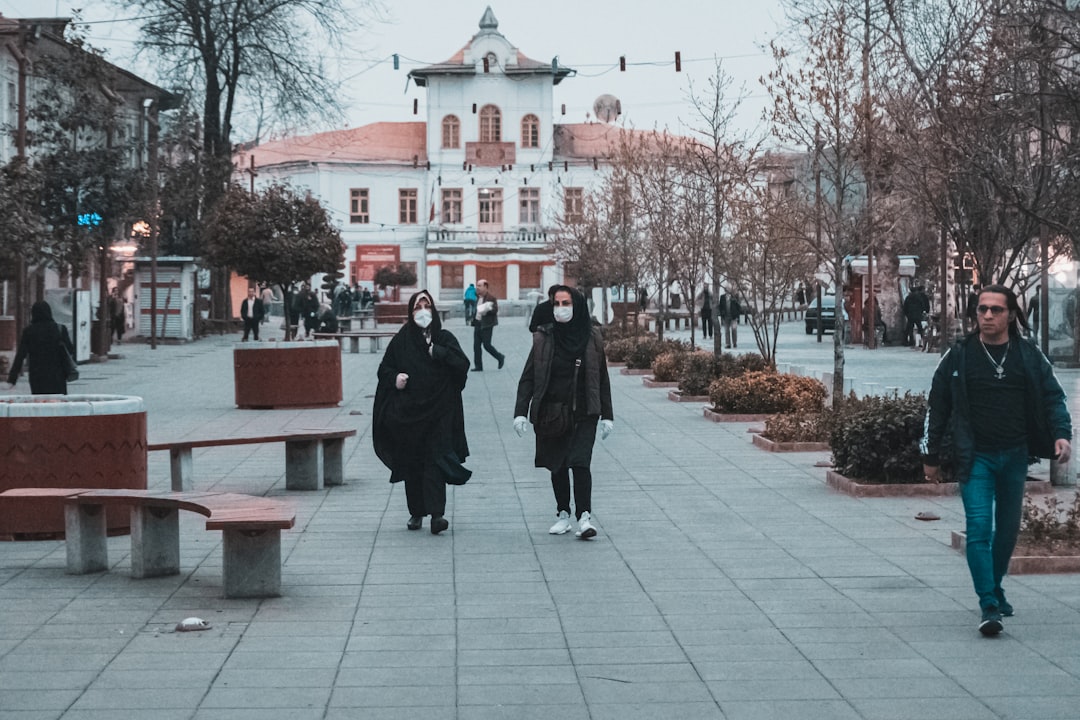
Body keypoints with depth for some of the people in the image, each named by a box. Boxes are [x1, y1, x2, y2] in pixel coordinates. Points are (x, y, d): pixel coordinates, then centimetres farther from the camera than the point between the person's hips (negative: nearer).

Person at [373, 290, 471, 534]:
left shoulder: (445, 338, 4)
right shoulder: (401, 340, 6)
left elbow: (462, 365, -7)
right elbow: (384, 369, 11)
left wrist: (437, 352, -16)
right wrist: (394, 378, -10)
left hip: (438, 412, -2)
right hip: (407, 412, 2)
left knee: (435, 461, -10)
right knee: (411, 463, 5)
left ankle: (437, 513, -15)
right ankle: (416, 512, 15)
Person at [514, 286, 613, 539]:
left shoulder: (592, 338, 0)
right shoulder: (543, 338, 0)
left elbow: (602, 380, 6)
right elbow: (527, 378, 1)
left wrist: (607, 416, 4)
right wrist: (520, 412, -8)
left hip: (583, 415, -2)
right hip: (550, 413, 2)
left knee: (580, 462, -14)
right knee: (557, 466, 9)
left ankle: (584, 517, -12)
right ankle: (563, 515, 20)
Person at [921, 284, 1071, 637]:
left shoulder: (1029, 355, 2)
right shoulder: (959, 356, -1)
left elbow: (1053, 396, 7)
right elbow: (937, 406, 5)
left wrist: (1061, 434, -10)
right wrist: (930, 456, 7)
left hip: (1015, 457, 3)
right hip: (975, 458, -2)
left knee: (1008, 529, 12)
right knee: (979, 528, -14)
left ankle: (995, 589, 33)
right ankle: (989, 607, -15)